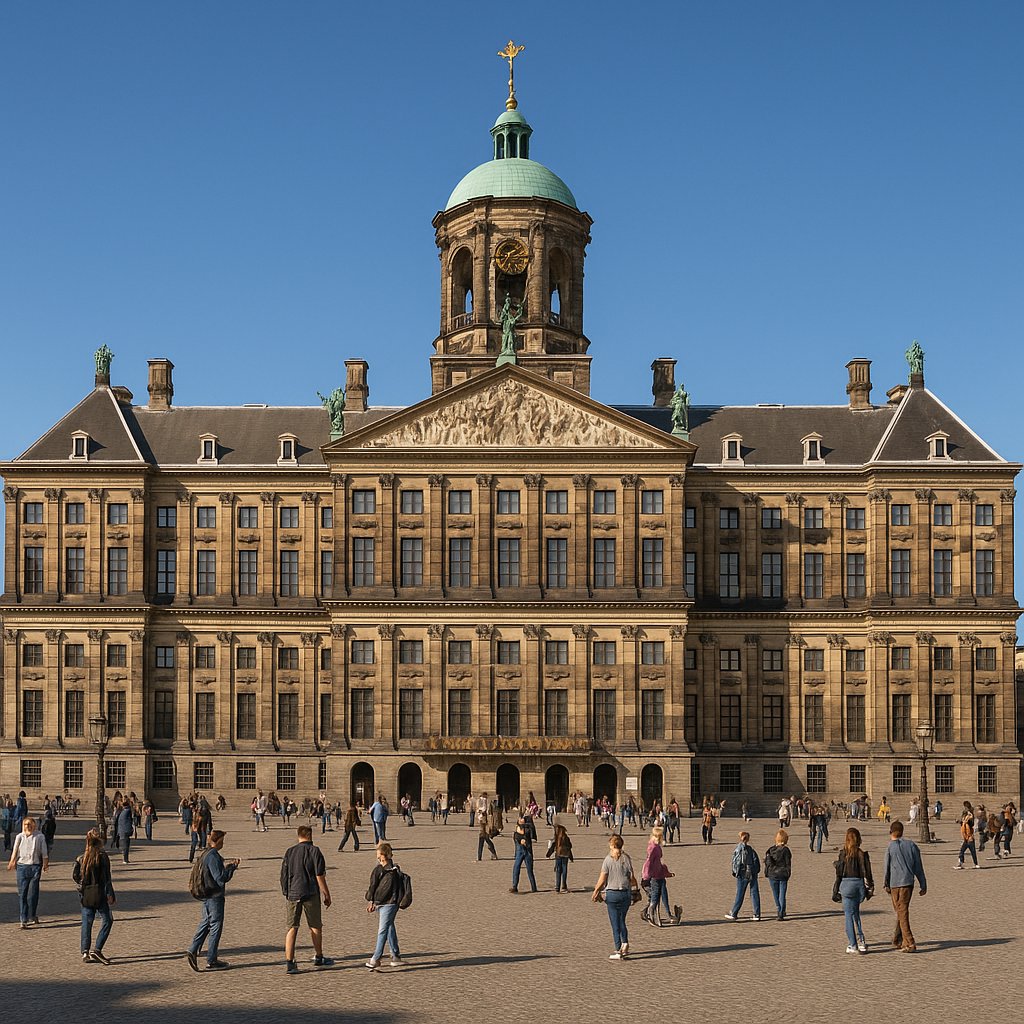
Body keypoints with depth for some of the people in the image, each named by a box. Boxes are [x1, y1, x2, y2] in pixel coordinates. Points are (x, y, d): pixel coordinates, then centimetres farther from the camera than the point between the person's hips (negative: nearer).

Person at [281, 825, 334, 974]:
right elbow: (320, 876, -8)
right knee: (315, 926, 12)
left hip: (292, 894, 3)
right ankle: (319, 958, 26)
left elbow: (284, 875, 10)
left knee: (291, 928, 2)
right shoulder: (314, 851, -6)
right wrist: (326, 894, -1)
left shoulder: (289, 852, 7)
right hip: (311, 893, -3)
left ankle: (289, 962, -7)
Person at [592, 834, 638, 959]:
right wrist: (635, 886, 22)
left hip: (612, 893, -3)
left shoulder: (607, 860, -9)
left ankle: (618, 950, 4)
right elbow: (632, 878, 1)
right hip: (626, 893, 3)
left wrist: (596, 891, 7)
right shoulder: (626, 858, -3)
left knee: (615, 923, 4)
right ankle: (625, 944, 9)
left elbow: (602, 880, -7)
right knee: (622, 921, 21)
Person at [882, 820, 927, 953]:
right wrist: (923, 885, 11)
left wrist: (886, 885, 12)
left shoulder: (890, 847, -3)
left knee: (902, 912, -3)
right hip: (909, 882, 5)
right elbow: (918, 867, 9)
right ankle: (897, 940, 26)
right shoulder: (911, 845, 9)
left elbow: (887, 868, 0)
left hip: (896, 884, -4)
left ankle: (910, 944, -10)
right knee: (902, 911, 17)